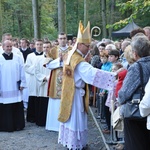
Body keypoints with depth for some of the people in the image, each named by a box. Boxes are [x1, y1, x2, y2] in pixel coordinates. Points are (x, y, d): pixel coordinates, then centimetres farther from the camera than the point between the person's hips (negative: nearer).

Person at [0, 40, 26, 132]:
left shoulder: (18, 58, 5)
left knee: (17, 107, 6)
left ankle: (18, 125, 17)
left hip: (16, 88, 2)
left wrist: (22, 83, 0)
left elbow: (22, 71, 5)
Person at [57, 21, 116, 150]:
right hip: (76, 94, -10)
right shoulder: (79, 62, -26)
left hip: (70, 92, 10)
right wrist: (113, 76, -43)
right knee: (76, 119, 0)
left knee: (71, 117, 18)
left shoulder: (71, 55, 4)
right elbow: (92, 73, -40)